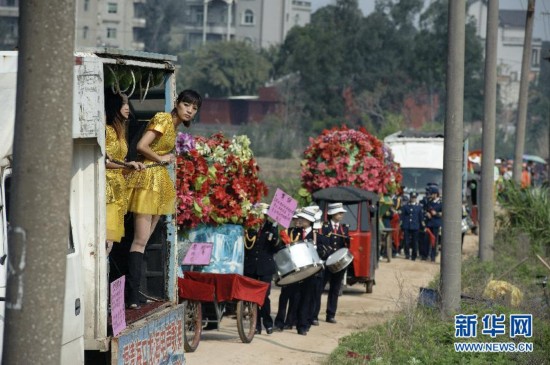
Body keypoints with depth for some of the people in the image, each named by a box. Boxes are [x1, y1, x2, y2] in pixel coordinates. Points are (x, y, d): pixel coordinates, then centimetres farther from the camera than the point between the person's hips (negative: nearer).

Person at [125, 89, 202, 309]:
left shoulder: (174, 126, 18)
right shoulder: (163, 120, -11)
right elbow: (141, 146, -20)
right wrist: (161, 159, -9)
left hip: (160, 179, 10)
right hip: (147, 177, -10)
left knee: (145, 239, 8)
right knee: (141, 240, -13)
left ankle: (135, 292, 9)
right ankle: (133, 297, -17)